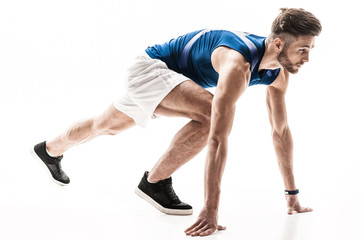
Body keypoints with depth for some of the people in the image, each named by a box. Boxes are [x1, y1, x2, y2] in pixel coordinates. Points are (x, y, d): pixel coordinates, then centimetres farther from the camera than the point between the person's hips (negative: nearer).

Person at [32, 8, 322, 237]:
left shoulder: (279, 74, -12)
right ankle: (154, 181, -14)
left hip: (173, 77, 8)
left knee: (108, 125, 25)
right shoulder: (238, 65, -39)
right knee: (209, 114, -32)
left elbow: (281, 131, -3)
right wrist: (210, 209, -47)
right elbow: (218, 137, -45)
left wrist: (292, 194, -2)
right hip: (151, 66, -8)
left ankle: (51, 150, 52)